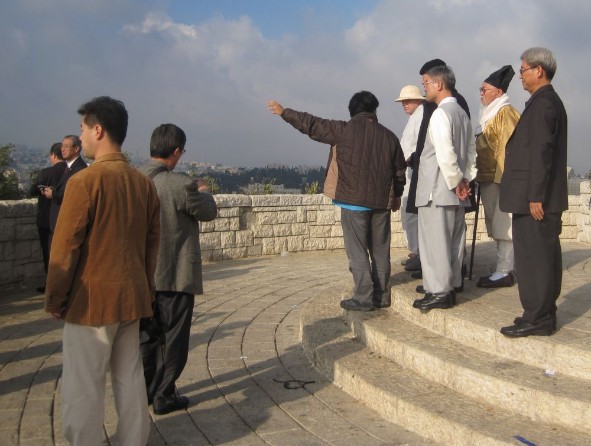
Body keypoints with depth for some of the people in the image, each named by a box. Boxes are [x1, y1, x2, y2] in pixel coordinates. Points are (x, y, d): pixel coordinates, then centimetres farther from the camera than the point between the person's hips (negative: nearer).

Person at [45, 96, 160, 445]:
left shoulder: (85, 181, -14)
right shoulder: (144, 183, 4)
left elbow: (65, 247, -12)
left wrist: (55, 299, -2)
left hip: (91, 300, -6)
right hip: (132, 298, 7)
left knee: (83, 389, 4)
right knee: (131, 381, 15)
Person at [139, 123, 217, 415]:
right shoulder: (181, 185, -22)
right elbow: (208, 213, -7)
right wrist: (204, 193, 14)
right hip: (176, 274, -6)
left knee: (147, 336, 20)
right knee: (174, 338, 10)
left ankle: (145, 391, 31)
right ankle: (164, 396, 18)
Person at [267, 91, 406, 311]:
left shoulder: (345, 130, -6)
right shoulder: (389, 136, 7)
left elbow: (312, 125, -1)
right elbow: (400, 169, 14)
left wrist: (284, 112, 10)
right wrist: (396, 195, 28)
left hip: (354, 200, -5)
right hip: (381, 202, 5)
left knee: (357, 251, 0)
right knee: (380, 250, 12)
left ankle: (364, 297, -1)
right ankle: (382, 295, 18)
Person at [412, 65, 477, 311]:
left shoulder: (440, 114, -14)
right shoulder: (462, 113, 14)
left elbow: (445, 154, -22)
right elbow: (471, 150, 15)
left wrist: (456, 182, -13)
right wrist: (466, 178, 9)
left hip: (438, 190, -9)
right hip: (456, 192, 9)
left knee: (435, 242, -2)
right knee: (453, 241, 13)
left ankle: (439, 292, 3)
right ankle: (451, 287, 22)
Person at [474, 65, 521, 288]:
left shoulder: (505, 113, -10)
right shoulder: (489, 114, 19)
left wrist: (503, 176, -21)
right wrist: (480, 176, 16)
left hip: (499, 178, -10)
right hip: (488, 178, 10)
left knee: (502, 225, -8)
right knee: (496, 225, 12)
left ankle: (504, 272, -5)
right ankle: (506, 267, 19)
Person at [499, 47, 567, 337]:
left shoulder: (542, 103, -14)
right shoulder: (550, 101, 18)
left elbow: (540, 152, -21)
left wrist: (535, 196, -21)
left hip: (534, 198, -10)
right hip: (546, 197, 10)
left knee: (533, 258, -6)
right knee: (544, 256, 13)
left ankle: (537, 319, 0)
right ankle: (544, 314, 22)